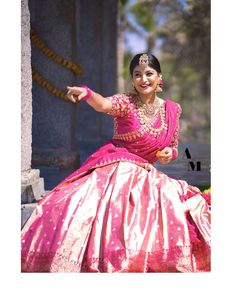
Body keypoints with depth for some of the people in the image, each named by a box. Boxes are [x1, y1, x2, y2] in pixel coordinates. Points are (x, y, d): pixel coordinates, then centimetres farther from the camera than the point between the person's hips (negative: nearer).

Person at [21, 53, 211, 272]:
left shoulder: (172, 109, 8)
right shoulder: (126, 102, -5)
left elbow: (173, 147, 21)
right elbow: (103, 104, -29)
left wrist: (170, 153, -4)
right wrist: (87, 93, -51)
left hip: (144, 176, 5)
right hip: (114, 170, -4)